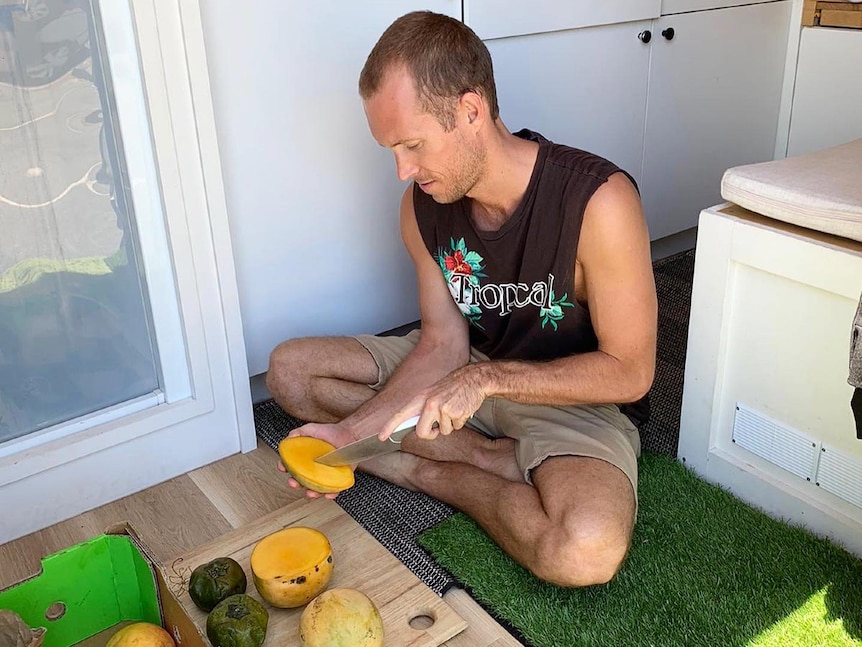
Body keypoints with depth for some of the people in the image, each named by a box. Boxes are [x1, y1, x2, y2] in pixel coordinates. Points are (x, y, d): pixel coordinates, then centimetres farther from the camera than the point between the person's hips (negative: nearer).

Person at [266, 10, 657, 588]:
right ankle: (496, 458, -11)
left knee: (586, 553, -36)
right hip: (470, 370, 6)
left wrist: (487, 378, -27)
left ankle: (425, 471, -7)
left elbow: (629, 373, -21)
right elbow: (444, 345, -6)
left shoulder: (598, 200, -28)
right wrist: (349, 432, -18)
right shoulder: (423, 204, -9)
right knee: (290, 368, -4)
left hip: (575, 399, -5)